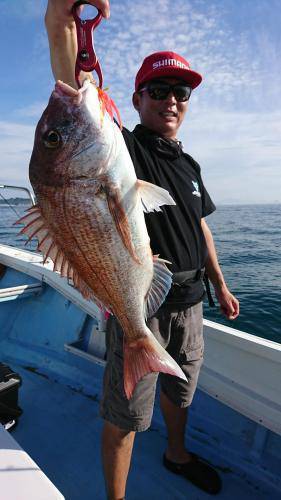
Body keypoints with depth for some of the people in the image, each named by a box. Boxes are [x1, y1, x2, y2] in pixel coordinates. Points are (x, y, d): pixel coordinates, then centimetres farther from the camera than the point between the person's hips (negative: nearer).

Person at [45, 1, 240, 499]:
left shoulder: (189, 165, 13)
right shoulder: (123, 147, -7)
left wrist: (220, 285, 19)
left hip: (189, 303, 7)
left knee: (179, 392, 26)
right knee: (125, 415, 5)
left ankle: (177, 454, 53)